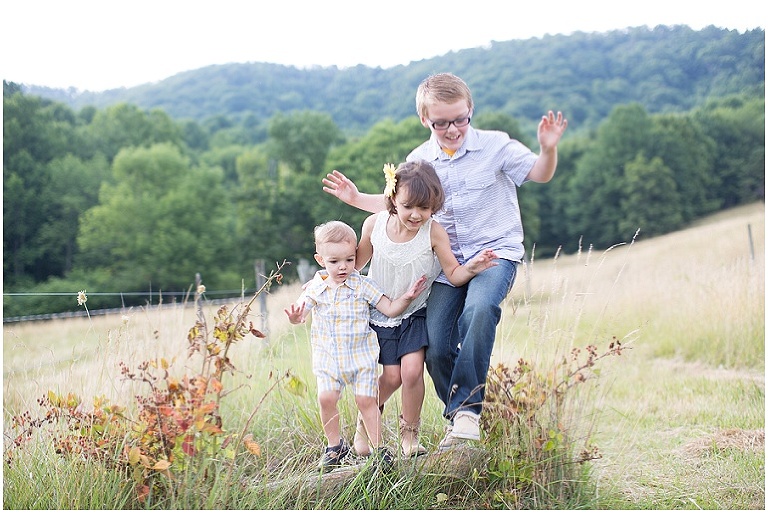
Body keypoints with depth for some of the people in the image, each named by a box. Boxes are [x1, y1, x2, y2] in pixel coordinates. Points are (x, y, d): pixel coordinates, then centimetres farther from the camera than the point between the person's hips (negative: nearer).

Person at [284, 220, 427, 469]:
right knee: (326, 398, -11)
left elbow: (390, 309, -1)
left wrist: (406, 298, -19)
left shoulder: (363, 285, -3)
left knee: (366, 400, -5)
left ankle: (379, 448, 8)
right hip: (327, 356, 1)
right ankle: (335, 446, 8)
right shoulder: (315, 287, -1)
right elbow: (300, 312, -6)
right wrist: (295, 316, -30)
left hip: (361, 353, -1)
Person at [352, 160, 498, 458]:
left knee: (412, 370, -15)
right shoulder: (374, 224, -13)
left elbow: (454, 274, -15)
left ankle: (409, 433, 8)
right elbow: (356, 263, 3)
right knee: (392, 376, -4)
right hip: (380, 313, 1)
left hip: (415, 313, -1)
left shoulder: (433, 233, -18)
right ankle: (367, 417, 26)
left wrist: (471, 268, -35)